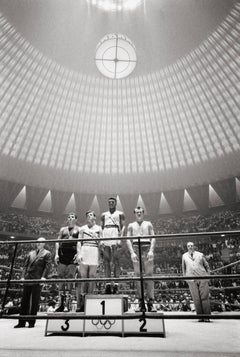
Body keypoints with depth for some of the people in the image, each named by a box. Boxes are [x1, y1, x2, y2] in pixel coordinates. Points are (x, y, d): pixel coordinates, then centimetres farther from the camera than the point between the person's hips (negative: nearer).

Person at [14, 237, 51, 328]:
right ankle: (22, 322, 22)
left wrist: (44, 277, -18)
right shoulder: (31, 253, 16)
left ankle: (32, 322, 16)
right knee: (24, 301, 10)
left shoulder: (46, 253, 0)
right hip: (27, 279, 5)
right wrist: (23, 276, 3)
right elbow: (26, 265, 14)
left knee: (35, 302, 3)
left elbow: (48, 266, -8)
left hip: (37, 280, -5)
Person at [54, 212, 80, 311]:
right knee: (61, 278, 4)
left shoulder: (79, 229, 9)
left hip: (73, 253, -3)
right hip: (62, 253, 3)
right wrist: (56, 254, 2)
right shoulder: (63, 229, 19)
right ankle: (61, 303, 14)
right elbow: (57, 242, 14)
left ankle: (66, 304, 5)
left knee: (70, 279, -3)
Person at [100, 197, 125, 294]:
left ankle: (116, 283, -5)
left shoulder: (120, 214, 14)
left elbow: (123, 227, 3)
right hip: (105, 237, 3)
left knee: (116, 261, -7)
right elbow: (101, 227, 16)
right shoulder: (104, 215, 22)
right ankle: (108, 284, 3)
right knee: (106, 261, -1)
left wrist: (119, 239, -11)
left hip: (115, 236, -3)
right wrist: (101, 240, 2)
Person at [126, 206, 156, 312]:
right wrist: (132, 253, -7)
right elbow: (128, 240, 8)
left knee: (149, 275, -5)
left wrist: (151, 251, -9)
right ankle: (141, 303, 6)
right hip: (136, 249, 0)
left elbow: (153, 238, 7)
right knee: (137, 275, -2)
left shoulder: (148, 224, 16)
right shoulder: (131, 225, 16)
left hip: (147, 249, 0)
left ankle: (150, 301, 1)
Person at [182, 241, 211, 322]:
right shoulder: (184, 256, 13)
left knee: (205, 297, -2)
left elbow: (207, 266, 18)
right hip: (191, 280, 0)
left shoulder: (200, 255, 10)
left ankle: (207, 316, 7)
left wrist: (208, 275, 9)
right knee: (196, 299, -1)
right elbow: (183, 268, 21)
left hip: (202, 278, 0)